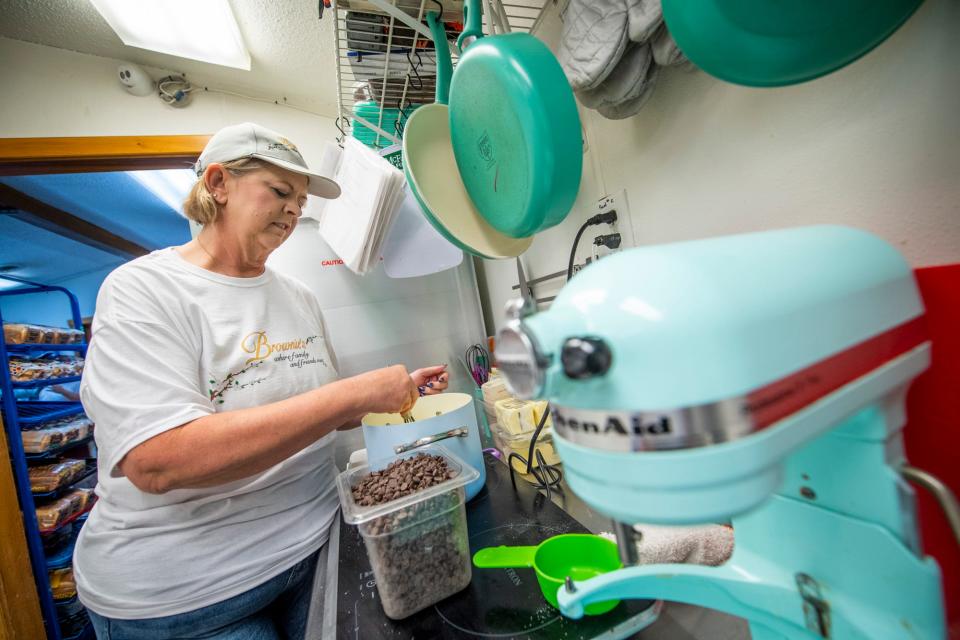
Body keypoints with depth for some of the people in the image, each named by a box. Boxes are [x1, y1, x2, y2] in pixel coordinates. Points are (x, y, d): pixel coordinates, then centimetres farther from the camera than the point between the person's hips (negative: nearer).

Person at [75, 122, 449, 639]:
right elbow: (157, 463, -28)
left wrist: (398, 392, -6)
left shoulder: (299, 298, 1)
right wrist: (355, 392, -32)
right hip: (179, 596, -4)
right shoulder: (143, 289, -14)